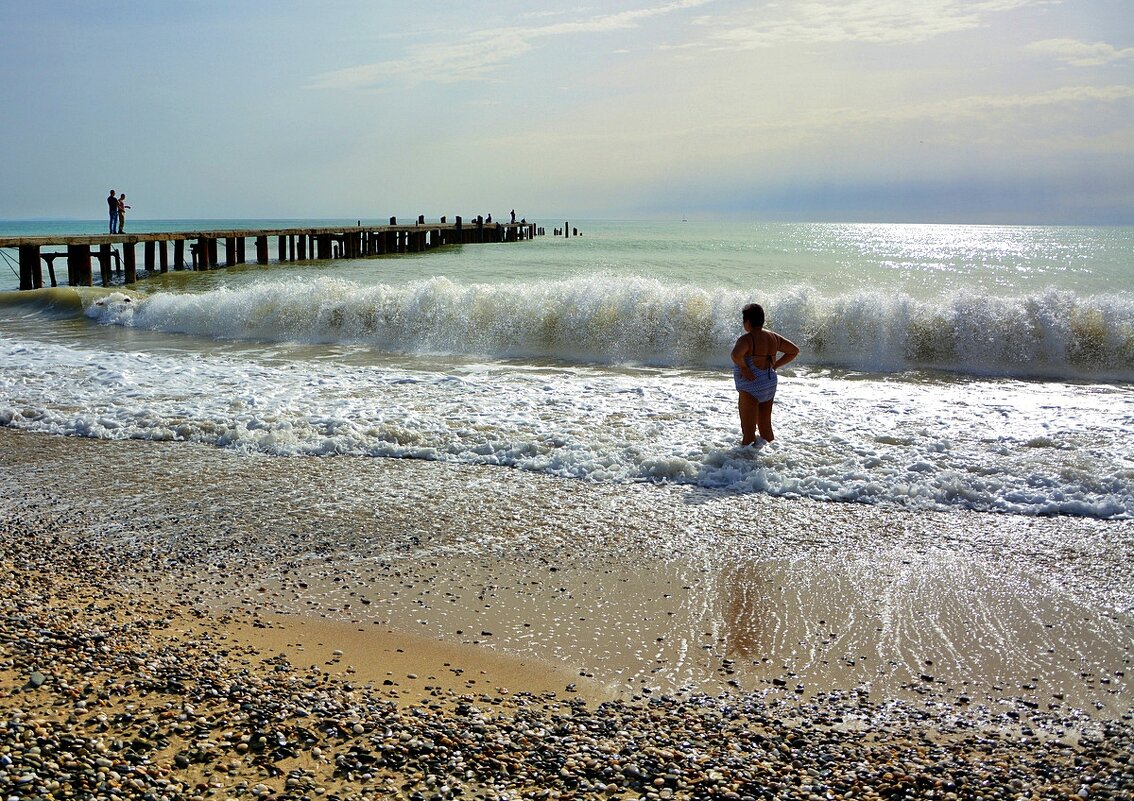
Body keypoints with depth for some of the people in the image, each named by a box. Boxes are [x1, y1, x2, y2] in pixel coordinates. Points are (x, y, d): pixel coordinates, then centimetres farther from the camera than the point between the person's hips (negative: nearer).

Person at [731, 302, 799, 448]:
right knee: (765, 426, 17)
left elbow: (736, 354, -37)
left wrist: (744, 368, -20)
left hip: (750, 388, -8)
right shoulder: (773, 337, 6)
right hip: (770, 386, 8)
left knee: (748, 430, 0)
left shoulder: (747, 339, -17)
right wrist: (774, 366, 10)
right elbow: (794, 350, 15)